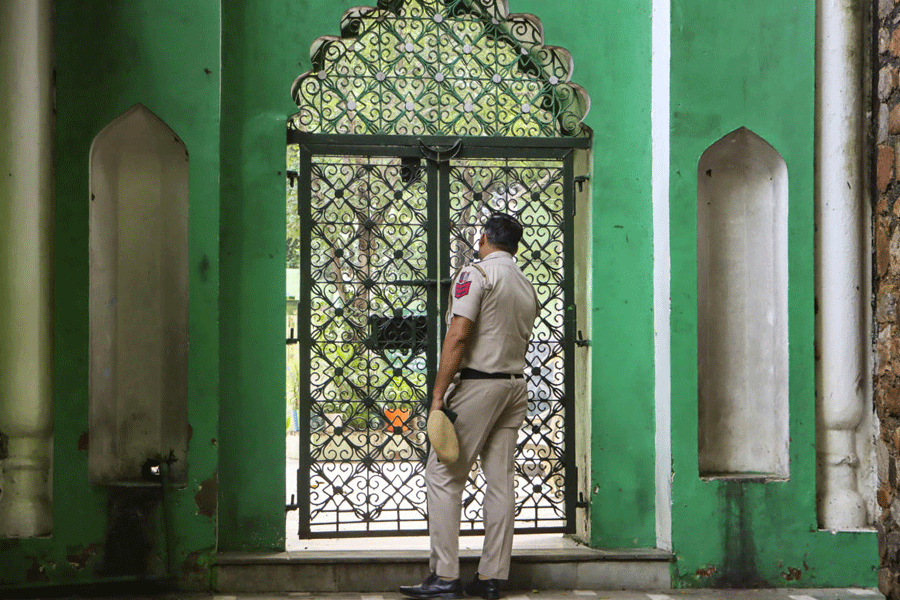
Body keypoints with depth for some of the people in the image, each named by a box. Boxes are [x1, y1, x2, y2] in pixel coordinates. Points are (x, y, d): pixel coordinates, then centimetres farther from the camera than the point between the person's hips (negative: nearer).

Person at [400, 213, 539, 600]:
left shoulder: (476, 274, -7)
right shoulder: (527, 286, 16)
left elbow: (458, 336, -16)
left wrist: (438, 395, -16)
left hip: (478, 384, -8)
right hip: (516, 386, 8)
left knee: (442, 475, -4)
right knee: (501, 479, 7)